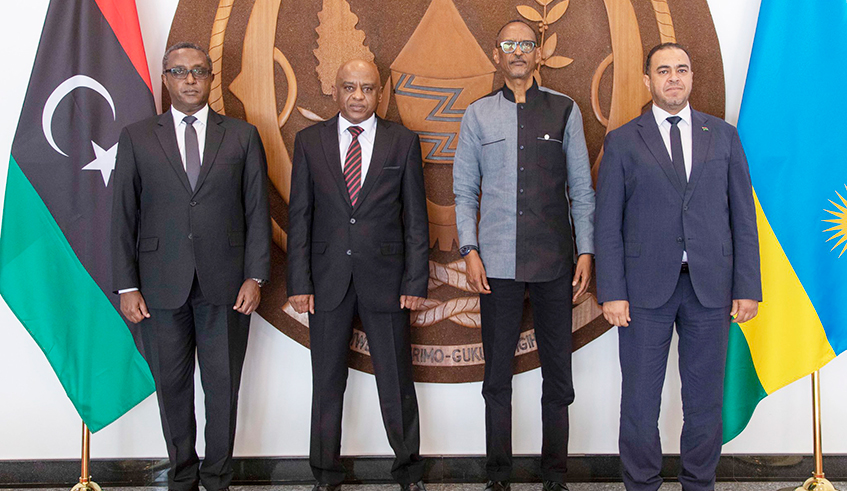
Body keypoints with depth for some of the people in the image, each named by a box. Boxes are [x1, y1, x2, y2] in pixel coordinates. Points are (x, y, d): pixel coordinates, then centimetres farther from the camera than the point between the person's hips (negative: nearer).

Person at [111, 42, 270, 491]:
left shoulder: (242, 136, 7)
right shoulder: (137, 137, 7)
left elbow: (257, 211, 4)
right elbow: (123, 216, 4)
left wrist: (255, 276, -4)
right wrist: (126, 286, -3)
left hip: (225, 284, 0)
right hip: (161, 285, 1)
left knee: (223, 385, 6)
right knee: (172, 385, 9)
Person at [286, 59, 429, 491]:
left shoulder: (403, 142, 4)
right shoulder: (309, 141, 5)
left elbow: (416, 218, 3)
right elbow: (299, 216, 3)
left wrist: (416, 281, -4)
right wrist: (299, 282, -4)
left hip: (384, 278, -1)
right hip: (327, 280, 1)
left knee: (396, 382, 7)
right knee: (327, 384, 10)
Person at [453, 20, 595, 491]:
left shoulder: (565, 110, 6)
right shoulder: (479, 114, 8)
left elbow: (582, 188, 7)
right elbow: (464, 189, 8)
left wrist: (587, 251, -1)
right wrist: (470, 250, -2)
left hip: (555, 262, 0)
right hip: (498, 264, 0)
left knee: (558, 373, 6)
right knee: (498, 374, 7)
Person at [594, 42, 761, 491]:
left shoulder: (723, 136, 9)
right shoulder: (622, 142, 3)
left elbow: (743, 216, 7)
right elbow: (608, 224, 0)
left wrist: (747, 286, 1)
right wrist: (612, 293, -7)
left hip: (710, 286, 2)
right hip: (646, 286, -1)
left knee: (705, 396, 10)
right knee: (639, 398, 5)